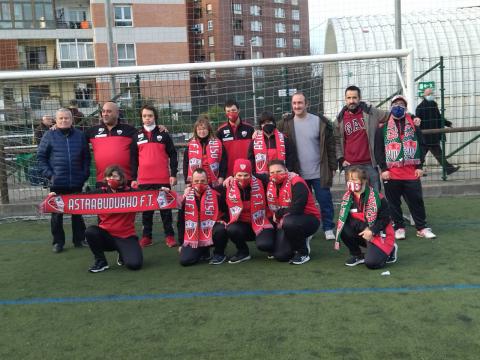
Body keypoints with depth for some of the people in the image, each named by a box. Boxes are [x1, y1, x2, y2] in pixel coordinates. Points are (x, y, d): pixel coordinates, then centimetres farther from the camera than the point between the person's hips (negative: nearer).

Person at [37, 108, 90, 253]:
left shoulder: (80, 135, 4)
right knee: (57, 213, 7)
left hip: (76, 182, 1)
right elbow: (40, 157, 1)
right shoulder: (49, 136, 0)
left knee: (77, 212, 10)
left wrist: (85, 174, -1)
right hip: (57, 182, -1)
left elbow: (86, 157, 9)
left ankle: (79, 239, 22)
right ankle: (58, 242, 19)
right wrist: (49, 174, -8)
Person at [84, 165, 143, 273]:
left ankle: (123, 254, 18)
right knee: (90, 231, -29)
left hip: (126, 236, -2)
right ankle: (101, 261, -3)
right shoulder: (101, 193, 0)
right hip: (106, 235, 2)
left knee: (134, 264, -22)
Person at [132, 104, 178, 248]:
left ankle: (169, 236, 10)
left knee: (165, 208, 4)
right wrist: (133, 178, 5)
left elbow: (172, 155, 4)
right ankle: (146, 236, 15)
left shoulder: (163, 134, 5)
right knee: (146, 209, 7)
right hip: (144, 180, 2)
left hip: (163, 179, -2)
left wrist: (173, 174, -3)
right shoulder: (137, 135, 9)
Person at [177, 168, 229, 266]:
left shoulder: (216, 195, -11)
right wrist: (182, 243, 6)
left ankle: (219, 254, -5)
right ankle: (204, 252, 16)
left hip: (212, 233, -2)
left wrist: (223, 221, -18)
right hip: (193, 237, 2)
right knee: (185, 260, -17)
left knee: (220, 230, -36)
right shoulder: (186, 198, -3)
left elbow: (227, 212, 3)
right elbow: (181, 222, 6)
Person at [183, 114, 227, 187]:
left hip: (213, 183, -1)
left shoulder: (218, 144, 2)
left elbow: (223, 161, 2)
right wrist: (187, 181, 1)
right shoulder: (190, 144, 6)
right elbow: (186, 163, 6)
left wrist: (221, 178, -5)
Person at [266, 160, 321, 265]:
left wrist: (278, 214, -16)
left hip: (309, 220, -6)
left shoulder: (296, 183, -21)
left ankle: (303, 253, -13)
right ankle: (301, 239, 21)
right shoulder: (271, 185, 0)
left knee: (289, 222, -38)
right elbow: (272, 208, 12)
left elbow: (296, 209, -29)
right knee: (281, 256, -8)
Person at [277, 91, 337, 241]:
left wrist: (332, 167, -3)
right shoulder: (286, 124, 1)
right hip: (298, 173, 2)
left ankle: (328, 229, 19)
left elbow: (330, 146, -1)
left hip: (319, 172, -2)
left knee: (325, 201, 5)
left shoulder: (320, 122, -4)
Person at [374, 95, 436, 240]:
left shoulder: (414, 125, 11)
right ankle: (399, 228, 18)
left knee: (416, 200, 5)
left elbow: (421, 145, 9)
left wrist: (419, 166, 1)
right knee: (394, 202, 5)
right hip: (391, 173, -1)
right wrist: (383, 168, -8)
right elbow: (378, 150, 0)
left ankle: (422, 228, 16)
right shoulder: (382, 128, 4)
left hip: (411, 173, 1)